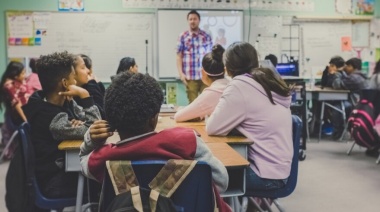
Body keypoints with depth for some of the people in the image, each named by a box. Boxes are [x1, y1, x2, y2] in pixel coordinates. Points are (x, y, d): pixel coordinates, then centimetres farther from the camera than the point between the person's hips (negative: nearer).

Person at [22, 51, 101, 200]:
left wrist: (79, 124, -20)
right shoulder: (54, 120, -28)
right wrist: (84, 96, -28)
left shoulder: (65, 102, -2)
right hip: (55, 182, -7)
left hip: (65, 165, 7)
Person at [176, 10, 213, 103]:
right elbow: (179, 56, 3)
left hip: (205, 75, 2)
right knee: (193, 102, 4)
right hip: (190, 76, -1)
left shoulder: (206, 36, 8)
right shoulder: (183, 36, 4)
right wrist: (181, 73, -5)